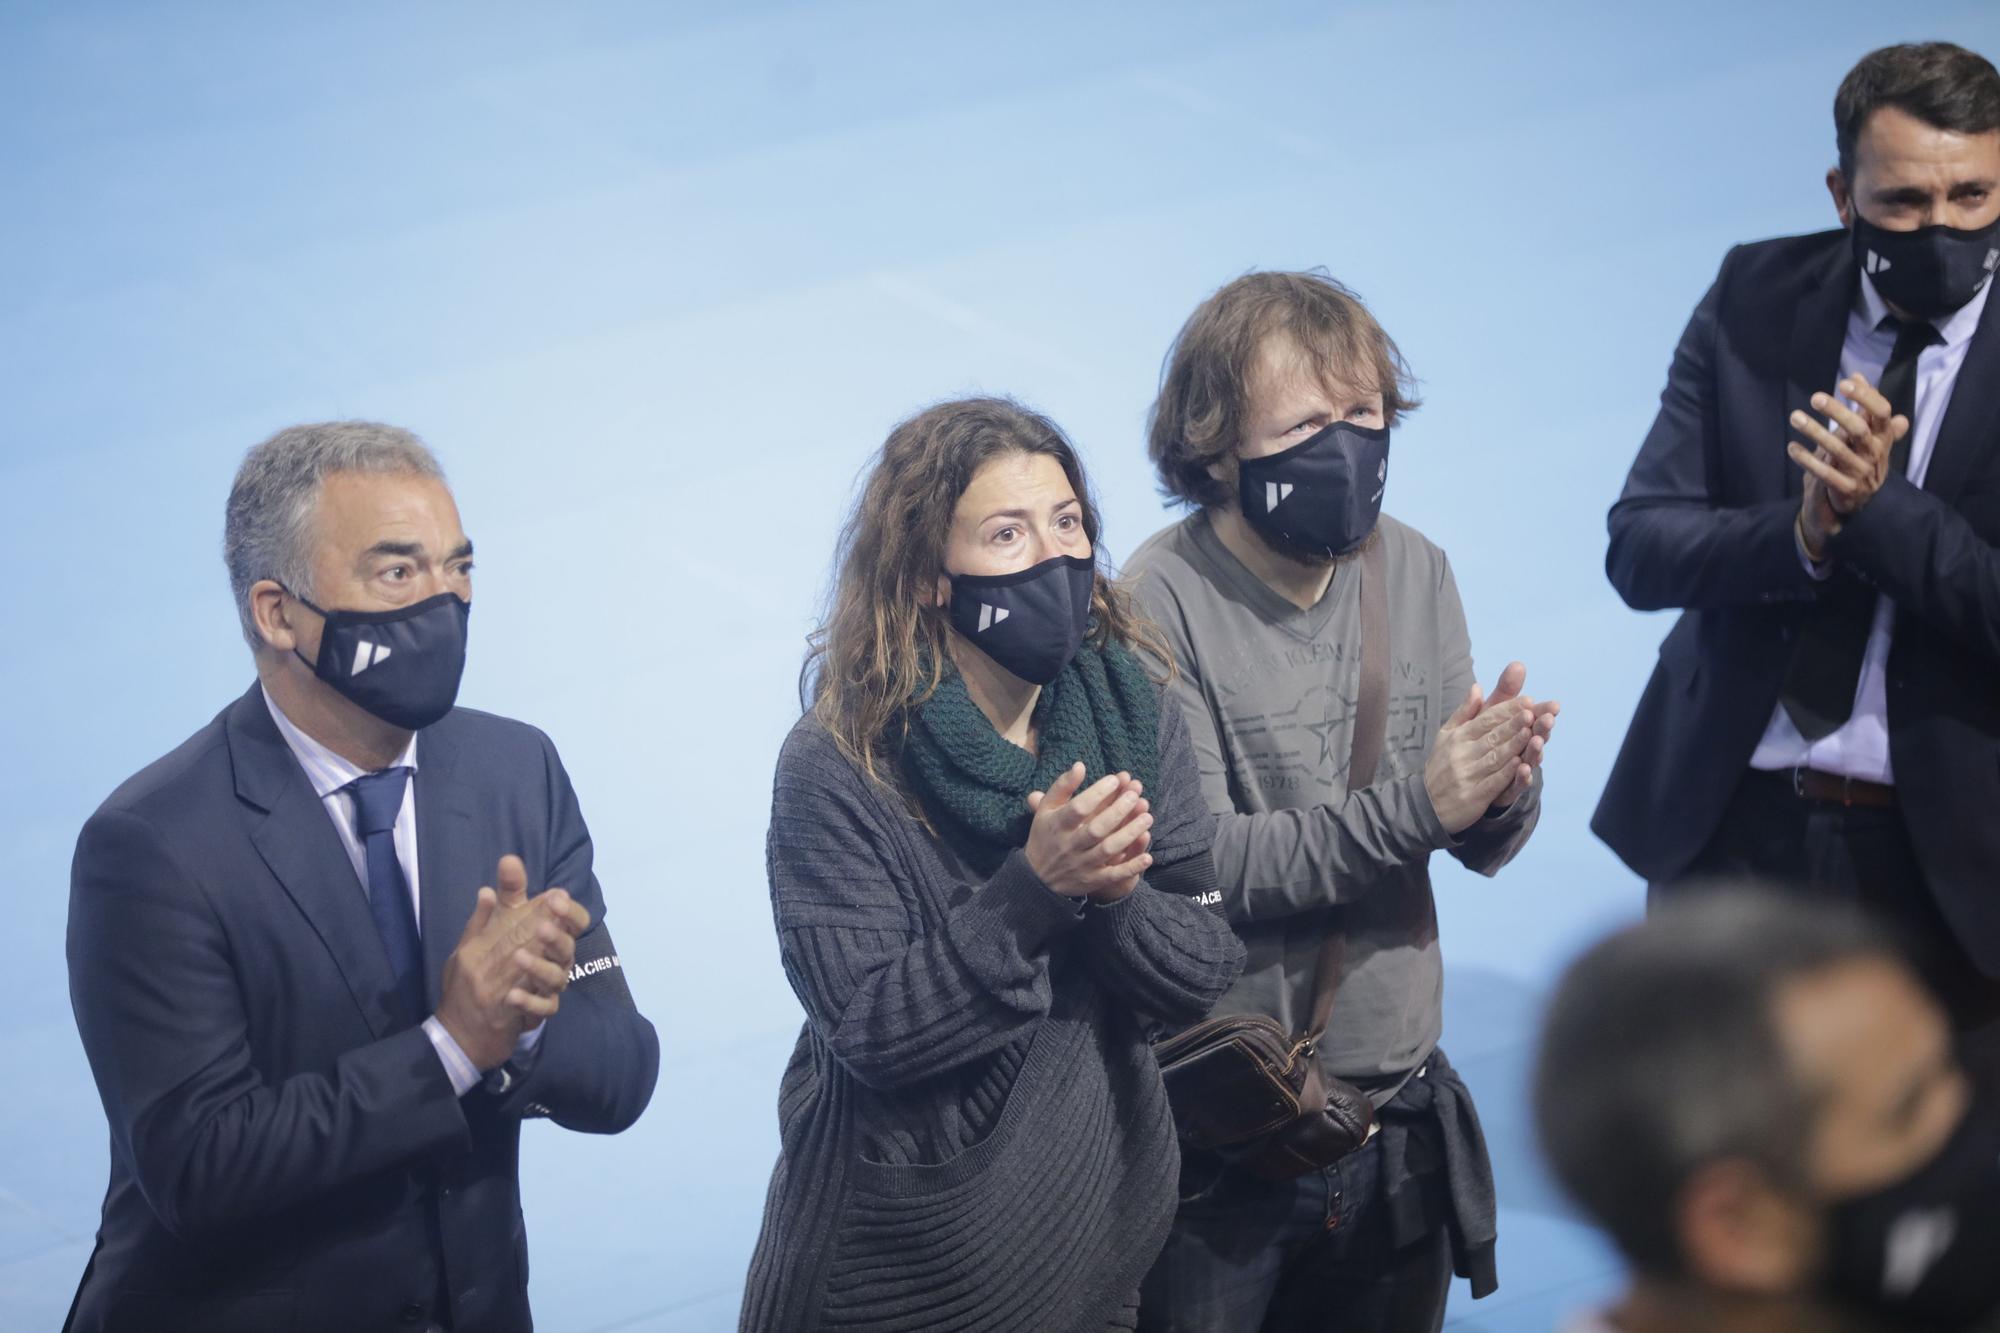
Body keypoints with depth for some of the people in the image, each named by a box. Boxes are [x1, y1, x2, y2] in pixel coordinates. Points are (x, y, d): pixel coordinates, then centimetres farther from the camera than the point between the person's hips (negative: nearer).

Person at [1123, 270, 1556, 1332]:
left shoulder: (1413, 572, 1)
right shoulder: (1164, 601, -15)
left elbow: (1484, 846, 2)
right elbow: (1199, 864, -22)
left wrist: (1502, 791, -21)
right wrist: (1415, 805, -27)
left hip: (1397, 1114, 5)